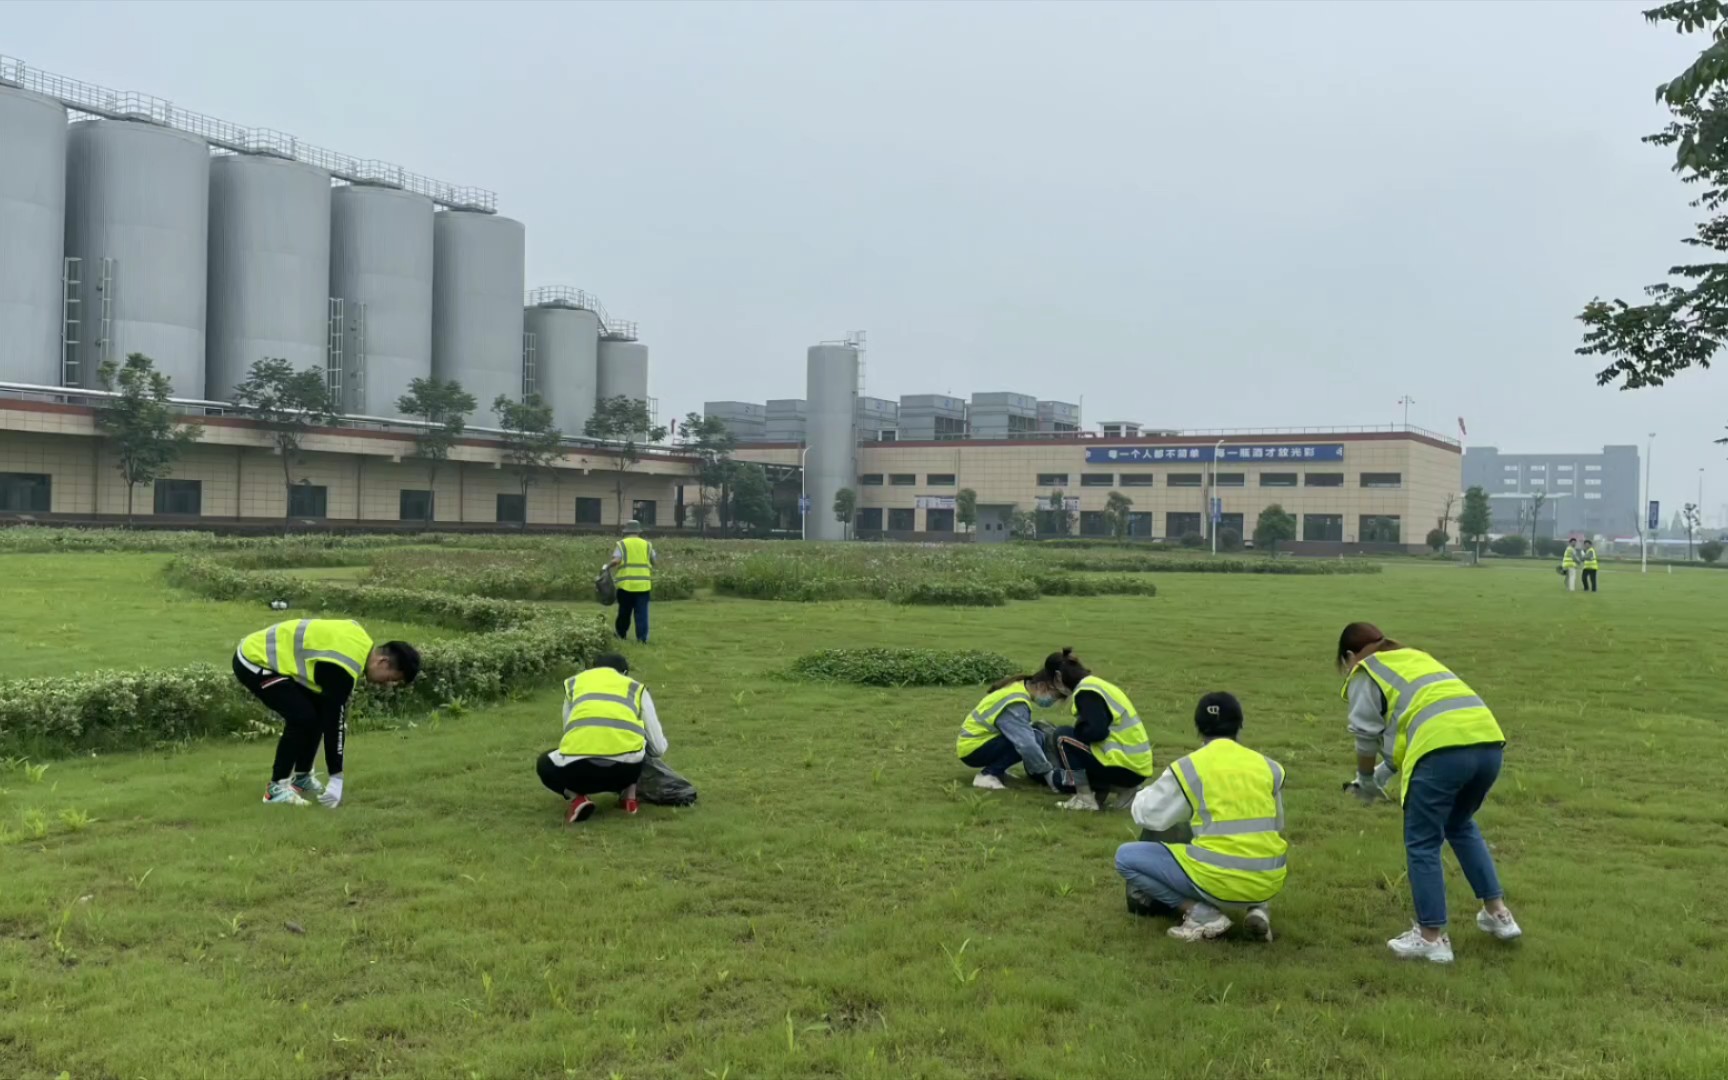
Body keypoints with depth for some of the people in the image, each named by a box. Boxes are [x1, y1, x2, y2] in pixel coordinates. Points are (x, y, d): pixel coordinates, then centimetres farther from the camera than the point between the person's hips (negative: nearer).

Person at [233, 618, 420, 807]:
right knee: (303, 718, -18)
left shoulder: (362, 643, -1)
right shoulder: (343, 667, -28)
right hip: (254, 661, -10)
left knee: (321, 711, 8)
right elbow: (333, 721, -25)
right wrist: (337, 779, -20)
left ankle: (301, 778, 22)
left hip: (274, 655, 10)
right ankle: (276, 787, -5)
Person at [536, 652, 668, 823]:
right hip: (626, 768, 1)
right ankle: (629, 799, 23)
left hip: (579, 768, -1)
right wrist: (662, 743, 50)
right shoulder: (636, 688, 25)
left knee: (545, 764, 34)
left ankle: (577, 798, 7)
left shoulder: (574, 683, 29)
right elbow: (658, 749, 25)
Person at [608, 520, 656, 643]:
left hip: (626, 584, -1)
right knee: (642, 613, 2)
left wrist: (607, 567, 4)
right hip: (643, 585, 1)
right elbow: (655, 561, 13)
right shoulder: (646, 545, 10)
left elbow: (616, 561, -12)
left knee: (624, 612, 13)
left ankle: (620, 635, 24)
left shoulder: (622, 544, 2)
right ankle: (642, 637, -2)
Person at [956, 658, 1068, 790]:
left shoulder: (1019, 688, 3)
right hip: (971, 749, -10)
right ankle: (988, 775, -14)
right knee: (1034, 739, -21)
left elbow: (1023, 732, 10)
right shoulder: (1015, 704, -25)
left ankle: (995, 768, 8)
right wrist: (1048, 773, -22)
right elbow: (1027, 745, -31)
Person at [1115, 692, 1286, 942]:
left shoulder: (1189, 767, -5)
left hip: (1218, 882, -5)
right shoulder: (1268, 767, 7)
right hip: (1269, 883, 5)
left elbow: (1149, 816, 1)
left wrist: (1144, 795, 24)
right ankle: (1257, 908, 10)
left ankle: (1202, 914, -4)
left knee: (1126, 857, 7)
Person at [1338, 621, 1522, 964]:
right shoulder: (1416, 657, 34)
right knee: (1461, 826, 29)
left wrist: (1365, 780, 29)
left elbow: (1366, 736, 12)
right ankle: (1498, 913, 31)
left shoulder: (1365, 673, 15)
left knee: (1422, 844, 7)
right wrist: (1398, 770, 41)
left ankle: (1432, 937, 10)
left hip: (1442, 748, -7)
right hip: (1487, 739, 8)